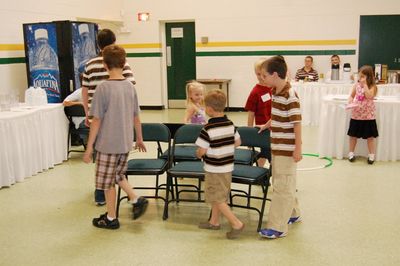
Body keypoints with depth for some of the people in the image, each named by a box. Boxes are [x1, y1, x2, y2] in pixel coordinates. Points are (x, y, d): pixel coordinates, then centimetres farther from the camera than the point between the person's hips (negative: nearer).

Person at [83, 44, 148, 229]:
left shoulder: (103, 88, -15)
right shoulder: (130, 86, 2)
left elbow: (96, 120, -14)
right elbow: (136, 117, 9)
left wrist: (89, 147, -8)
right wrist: (139, 139, 21)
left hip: (107, 143, -6)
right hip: (125, 143, 6)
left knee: (107, 181, 10)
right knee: (117, 175, 25)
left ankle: (111, 219, 21)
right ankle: (136, 199, 12)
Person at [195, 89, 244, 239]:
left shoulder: (208, 129, -21)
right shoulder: (230, 124, -1)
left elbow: (201, 151, -19)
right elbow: (237, 142, 9)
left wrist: (197, 154, 3)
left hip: (214, 169, -7)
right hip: (228, 167, 7)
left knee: (217, 199, 4)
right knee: (217, 196, 21)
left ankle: (236, 224, 3)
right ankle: (214, 222, 34)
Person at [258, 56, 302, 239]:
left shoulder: (290, 96, -20)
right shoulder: (275, 93, 6)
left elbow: (297, 123, -20)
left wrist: (298, 148, -20)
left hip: (286, 149, -9)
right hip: (277, 146, 9)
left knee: (282, 186, -2)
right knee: (284, 184, 20)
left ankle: (278, 227, 6)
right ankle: (292, 214, 38)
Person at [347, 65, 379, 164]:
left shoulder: (372, 86, -8)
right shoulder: (356, 85, 3)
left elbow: (369, 96, -24)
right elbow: (351, 96, 12)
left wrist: (364, 84, -22)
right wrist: (350, 102, -8)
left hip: (368, 116, -3)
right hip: (356, 115, 3)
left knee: (370, 136, 5)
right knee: (353, 135, 10)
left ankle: (371, 155, 17)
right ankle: (351, 153, 23)